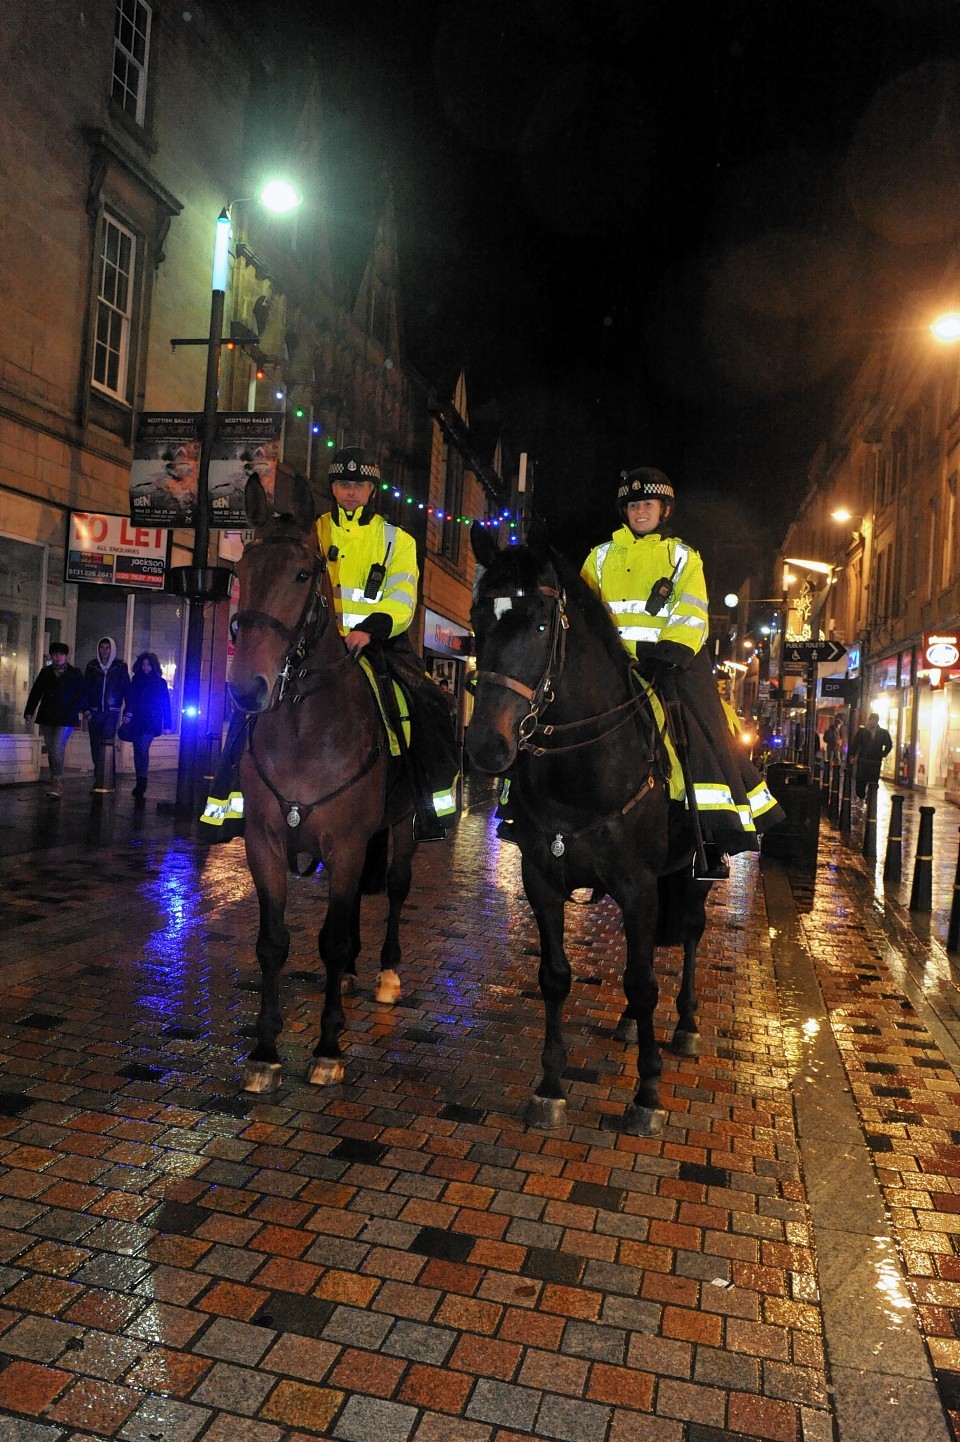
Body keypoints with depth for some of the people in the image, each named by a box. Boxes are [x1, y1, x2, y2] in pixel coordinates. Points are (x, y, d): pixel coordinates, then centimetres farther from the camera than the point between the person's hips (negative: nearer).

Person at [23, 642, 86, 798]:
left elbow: (82, 694, 3)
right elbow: (35, 692, 12)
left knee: (57, 750, -14)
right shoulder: (45, 672, 11)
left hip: (65, 719, -5)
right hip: (47, 718, 5)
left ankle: (56, 786, -14)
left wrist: (73, 710, -7)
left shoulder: (74, 673, 1)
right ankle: (56, 783, 16)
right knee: (51, 751, 8)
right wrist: (29, 711, 5)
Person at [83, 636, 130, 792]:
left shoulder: (120, 667, 1)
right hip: (95, 712, 3)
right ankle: (99, 780, 13)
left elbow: (127, 689, 0)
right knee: (95, 746, 5)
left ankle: (99, 780, -15)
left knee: (105, 745, -14)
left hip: (112, 712, -3)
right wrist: (86, 710, -2)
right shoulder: (92, 666, 7)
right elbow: (85, 689, 7)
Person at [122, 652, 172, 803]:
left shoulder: (160, 683, 4)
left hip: (151, 723, -4)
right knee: (138, 751, 7)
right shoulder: (135, 680, 12)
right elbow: (130, 699, 8)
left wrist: (167, 724, 2)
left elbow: (166, 705, 5)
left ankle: (141, 784, -21)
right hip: (136, 721, 4)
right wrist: (127, 713, -10)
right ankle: (140, 785, 17)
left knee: (142, 749, -18)